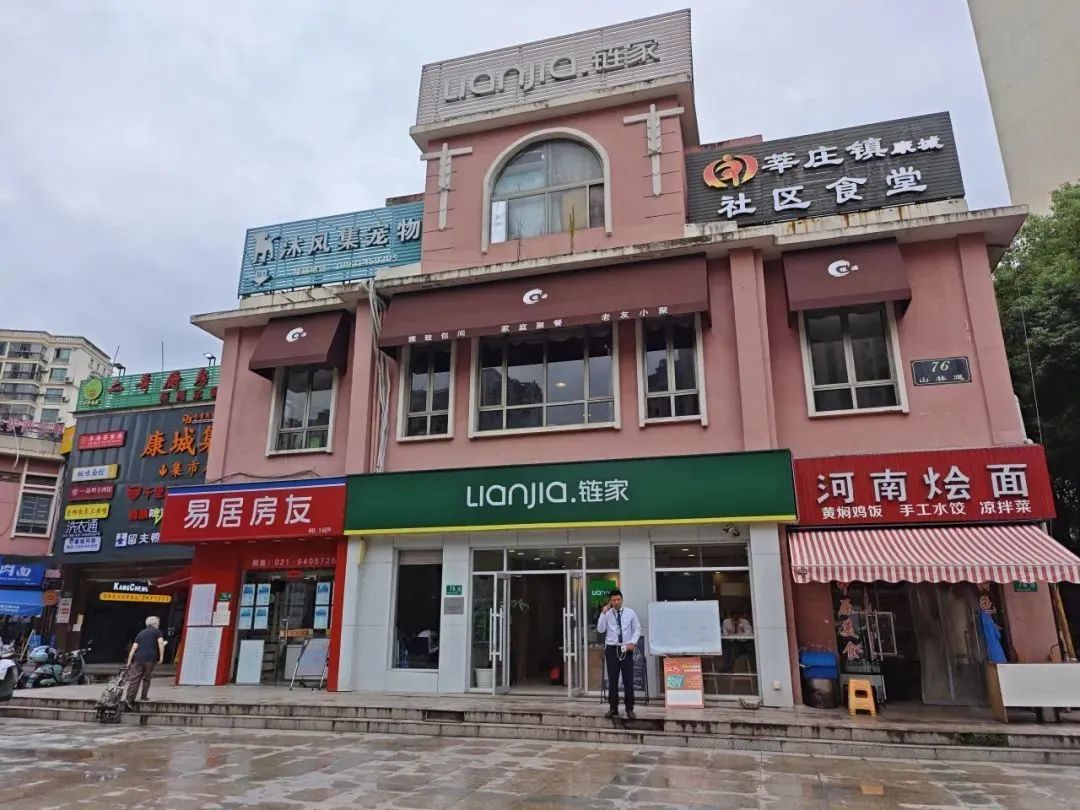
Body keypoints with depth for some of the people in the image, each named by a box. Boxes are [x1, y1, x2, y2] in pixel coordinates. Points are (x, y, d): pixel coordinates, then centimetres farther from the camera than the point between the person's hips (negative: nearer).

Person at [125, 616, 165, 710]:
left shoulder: (141, 633, 20)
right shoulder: (157, 632, 9)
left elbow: (134, 648, 11)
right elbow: (161, 643, -8)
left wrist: (129, 661, 12)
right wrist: (161, 656, -6)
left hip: (138, 659, 3)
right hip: (150, 659, -3)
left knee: (134, 680, -1)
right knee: (147, 679, 15)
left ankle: (129, 700, -11)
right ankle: (144, 696, 18)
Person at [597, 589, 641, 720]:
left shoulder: (630, 613, 1)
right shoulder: (607, 614, -1)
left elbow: (637, 629, 4)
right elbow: (600, 630, -10)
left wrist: (633, 642, -10)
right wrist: (603, 613, -16)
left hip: (626, 649, 0)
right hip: (612, 649, 0)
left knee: (628, 680, 2)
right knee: (612, 680, 4)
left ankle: (630, 709, 13)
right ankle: (613, 709, 14)